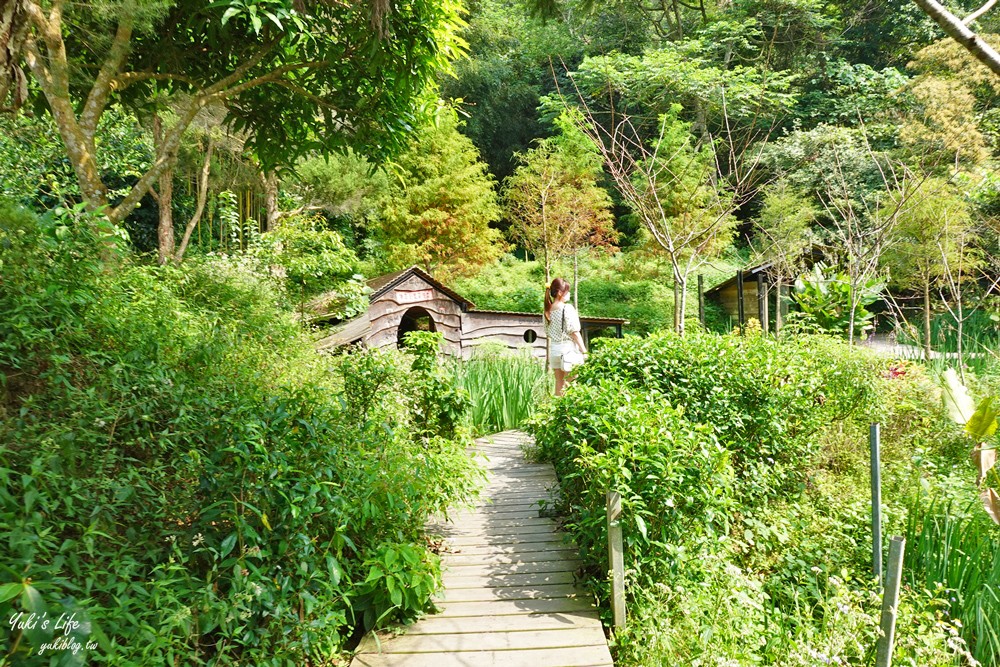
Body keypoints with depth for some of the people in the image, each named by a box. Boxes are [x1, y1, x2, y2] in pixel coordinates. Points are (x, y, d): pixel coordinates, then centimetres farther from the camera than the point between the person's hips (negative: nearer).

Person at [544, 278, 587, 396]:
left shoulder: (548, 310, 7)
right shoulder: (567, 308, -12)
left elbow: (548, 333, 12)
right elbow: (574, 332, -13)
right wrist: (584, 350, -6)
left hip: (553, 349, 6)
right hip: (568, 348, -6)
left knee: (559, 383, 13)